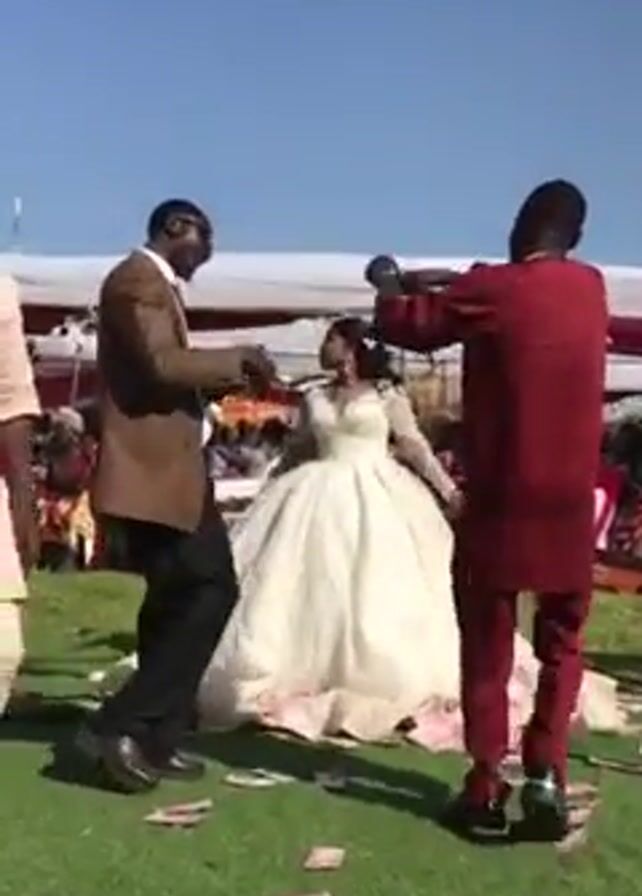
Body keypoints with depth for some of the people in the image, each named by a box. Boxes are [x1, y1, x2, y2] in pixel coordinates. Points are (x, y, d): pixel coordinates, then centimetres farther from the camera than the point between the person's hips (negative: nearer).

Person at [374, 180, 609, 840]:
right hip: (570, 501, 3)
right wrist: (445, 281, 21)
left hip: (501, 499, -3)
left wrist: (390, 284, 21)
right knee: (562, 644, 16)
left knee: (488, 646, 10)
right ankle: (545, 778, 6)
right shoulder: (590, 287, 4)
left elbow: (402, 324, 0)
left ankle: (487, 787, 11)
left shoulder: (491, 290, -11)